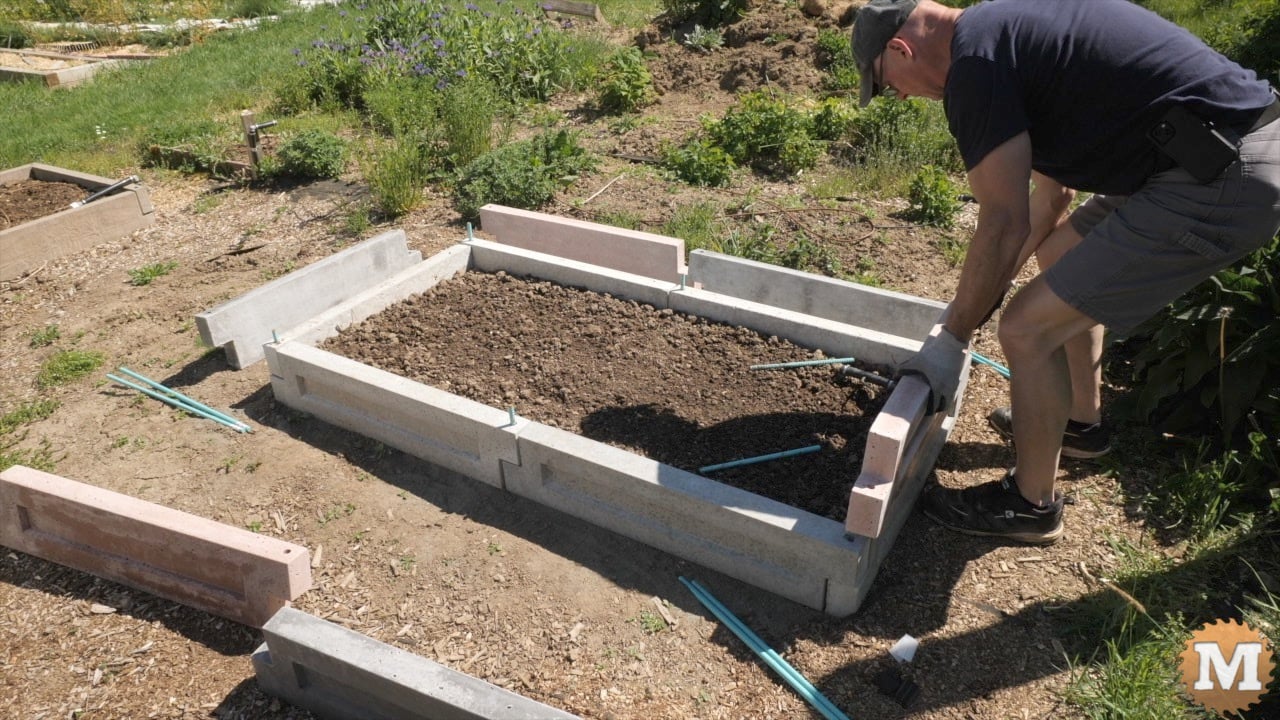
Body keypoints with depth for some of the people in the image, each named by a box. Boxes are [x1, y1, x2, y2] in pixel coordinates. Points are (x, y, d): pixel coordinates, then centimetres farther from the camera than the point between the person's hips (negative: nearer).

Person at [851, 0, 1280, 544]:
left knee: (1029, 328, -8)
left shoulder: (975, 62, -13)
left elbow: (1004, 224, -15)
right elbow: (1050, 196, 24)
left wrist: (951, 339, -4)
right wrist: (981, 295, 29)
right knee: (1061, 255, 27)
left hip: (1222, 182, -11)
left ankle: (1030, 504, 14)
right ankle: (1081, 422, 43)